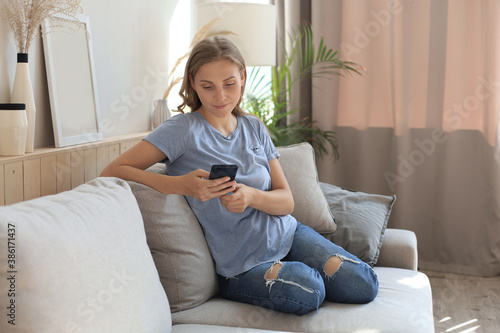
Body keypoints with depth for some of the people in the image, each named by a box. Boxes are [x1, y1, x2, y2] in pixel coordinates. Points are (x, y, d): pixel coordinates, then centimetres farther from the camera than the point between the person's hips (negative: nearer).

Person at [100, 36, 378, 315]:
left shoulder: (254, 127, 5)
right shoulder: (183, 130, -11)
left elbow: (286, 201, 2)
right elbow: (112, 172, -18)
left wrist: (251, 196, -21)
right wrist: (180, 185, -31)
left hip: (287, 234, 5)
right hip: (241, 266, -4)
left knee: (364, 286, -14)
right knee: (308, 292, -32)